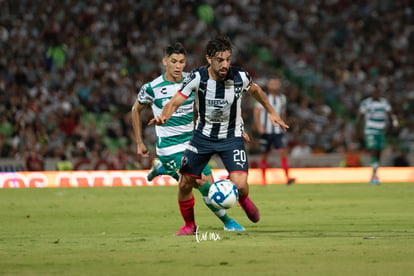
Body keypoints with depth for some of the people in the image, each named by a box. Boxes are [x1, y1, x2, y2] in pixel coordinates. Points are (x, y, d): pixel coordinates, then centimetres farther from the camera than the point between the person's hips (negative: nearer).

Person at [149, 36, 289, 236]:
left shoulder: (240, 76, -17)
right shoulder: (197, 77, -20)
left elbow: (255, 90, 7)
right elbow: (174, 102, -20)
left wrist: (271, 112, 15)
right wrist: (163, 117, -41)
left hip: (231, 137, -1)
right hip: (203, 135, 1)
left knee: (240, 185, -19)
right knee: (185, 185, 2)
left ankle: (244, 200, 20)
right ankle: (189, 225, 29)